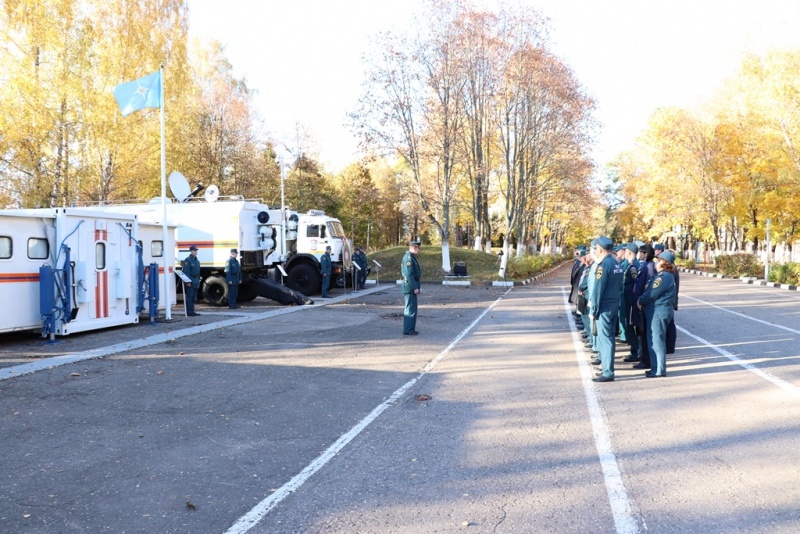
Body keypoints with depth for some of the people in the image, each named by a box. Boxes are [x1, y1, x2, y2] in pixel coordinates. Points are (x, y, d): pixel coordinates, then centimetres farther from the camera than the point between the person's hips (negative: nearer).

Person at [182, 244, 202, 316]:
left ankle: (192, 311, 17)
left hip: (196, 281, 8)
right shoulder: (188, 260, -11)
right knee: (189, 297, -6)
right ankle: (189, 312, -4)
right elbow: (186, 272, -15)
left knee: (193, 297, 11)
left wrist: (198, 280, 16)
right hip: (190, 281, -8)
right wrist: (188, 282, -19)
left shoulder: (197, 260, 15)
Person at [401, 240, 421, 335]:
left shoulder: (411, 257, 15)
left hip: (411, 288, 10)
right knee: (410, 309, -6)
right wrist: (415, 287, -22)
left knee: (412, 308, 14)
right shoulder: (408, 258, -17)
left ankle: (410, 329, 21)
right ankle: (408, 330, -2)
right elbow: (409, 274, -22)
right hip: (410, 287, -10)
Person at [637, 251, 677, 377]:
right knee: (653, 340, 15)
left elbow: (652, 293, -20)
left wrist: (641, 301, -5)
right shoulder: (662, 275, 16)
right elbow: (650, 291, 13)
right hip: (656, 310, 10)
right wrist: (642, 300, -2)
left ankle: (660, 370, 1)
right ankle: (656, 367, 22)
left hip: (658, 311, -10)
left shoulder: (664, 276, -17)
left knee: (657, 340, -4)